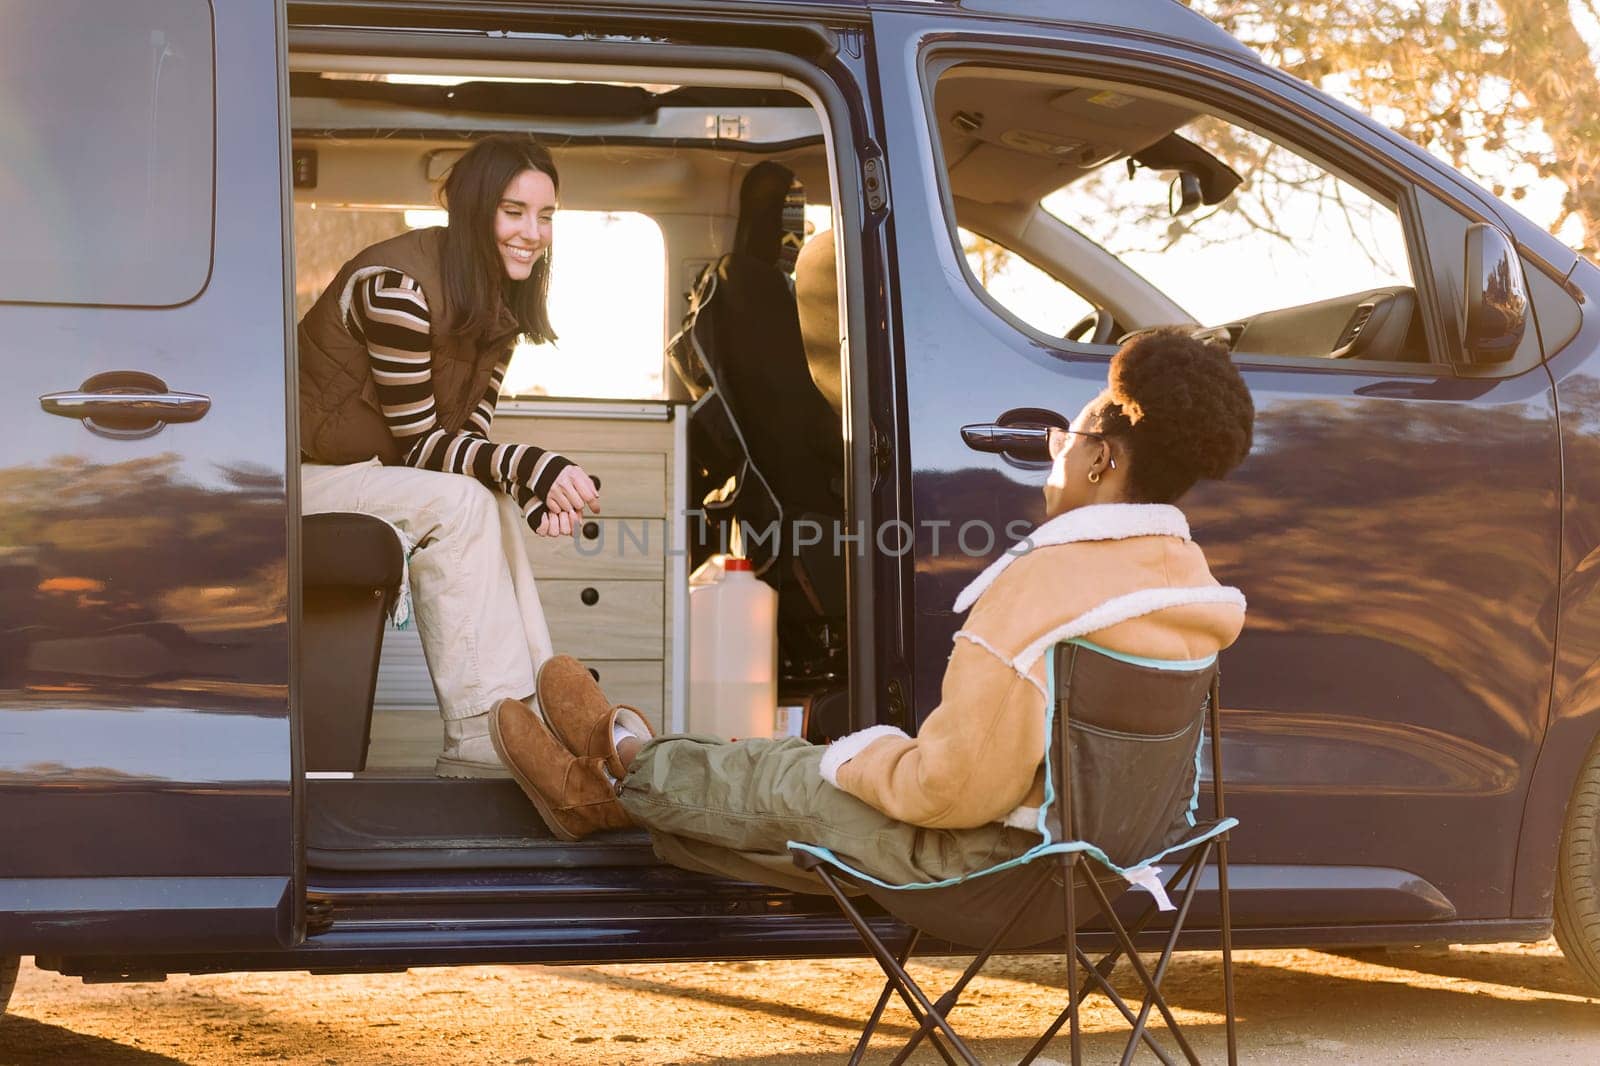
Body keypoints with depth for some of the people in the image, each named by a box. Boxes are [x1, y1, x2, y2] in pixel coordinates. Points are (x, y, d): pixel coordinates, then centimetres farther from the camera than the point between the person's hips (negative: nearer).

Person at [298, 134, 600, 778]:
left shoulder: (499, 300, 5)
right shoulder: (398, 285, -24)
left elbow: (468, 437, 0)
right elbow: (418, 444, -21)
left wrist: (535, 494, -20)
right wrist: (534, 468, -32)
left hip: (371, 466, 9)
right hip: (300, 476, -9)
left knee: (494, 507, -13)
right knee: (457, 503, -26)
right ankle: (478, 738, -26)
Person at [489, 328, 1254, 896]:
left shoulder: (1042, 587, -29)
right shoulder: (1191, 575, -1)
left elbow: (956, 786, -29)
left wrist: (858, 760, -10)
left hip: (995, 861, -8)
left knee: (787, 786, 14)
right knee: (827, 770, 21)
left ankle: (624, 760, 40)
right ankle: (612, 799, 37)